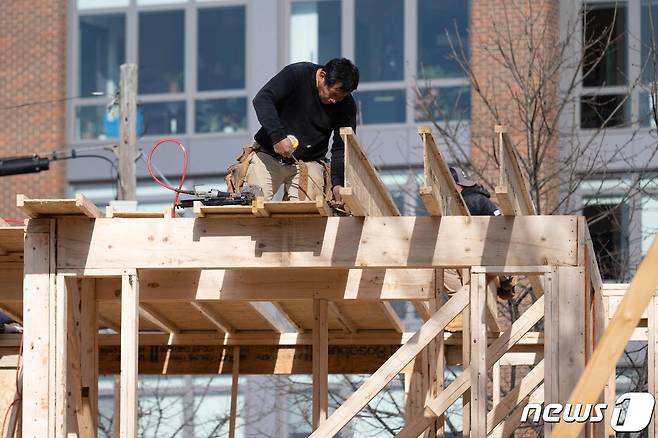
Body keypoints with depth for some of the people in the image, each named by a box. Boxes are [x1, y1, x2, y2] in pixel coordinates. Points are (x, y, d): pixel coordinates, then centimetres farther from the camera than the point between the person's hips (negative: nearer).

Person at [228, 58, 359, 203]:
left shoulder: (347, 105, -7)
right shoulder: (296, 74, -15)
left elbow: (341, 148, -6)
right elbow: (262, 99, -22)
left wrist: (337, 183, -21)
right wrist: (277, 136, -34)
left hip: (309, 162, 2)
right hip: (268, 154, -1)